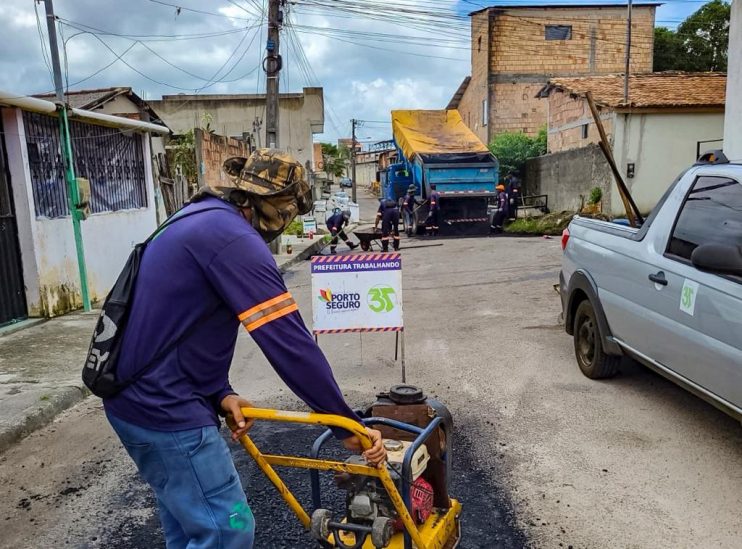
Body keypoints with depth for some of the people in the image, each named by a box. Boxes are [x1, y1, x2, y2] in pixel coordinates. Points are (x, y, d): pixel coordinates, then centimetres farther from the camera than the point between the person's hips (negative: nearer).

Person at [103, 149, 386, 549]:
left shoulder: (201, 220, 12)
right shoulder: (234, 237, -20)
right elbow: (290, 342, -23)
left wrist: (220, 394, 0)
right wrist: (347, 425, -16)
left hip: (136, 394, 10)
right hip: (164, 404, -10)